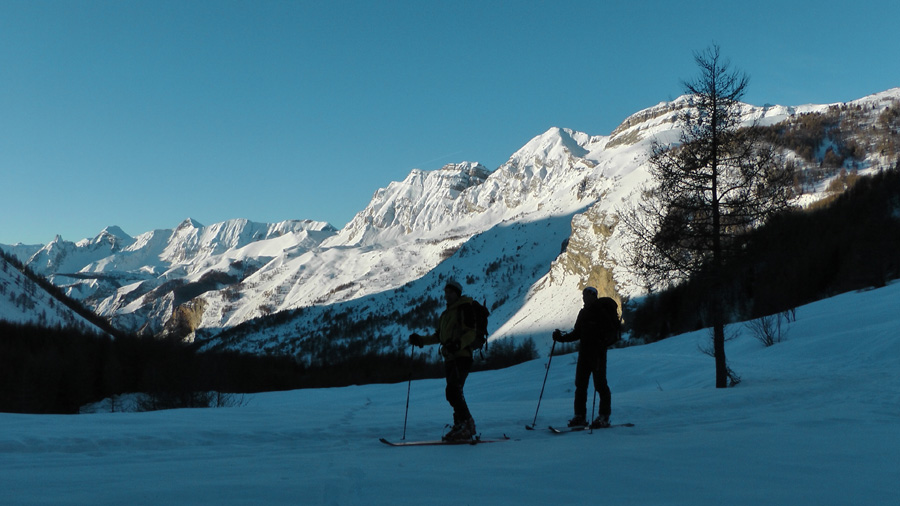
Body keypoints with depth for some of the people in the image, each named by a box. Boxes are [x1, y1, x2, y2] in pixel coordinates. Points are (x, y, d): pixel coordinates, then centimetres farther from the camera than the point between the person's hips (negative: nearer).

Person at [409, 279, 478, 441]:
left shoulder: (464, 308, -4)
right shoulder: (446, 313, 21)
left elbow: (471, 333, -13)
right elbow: (439, 336, 27)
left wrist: (458, 344, -29)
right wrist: (421, 340, 16)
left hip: (462, 356, -8)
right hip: (449, 358, 8)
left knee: (453, 391, -18)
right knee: (455, 393, 8)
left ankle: (466, 424, -13)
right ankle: (461, 427, 14)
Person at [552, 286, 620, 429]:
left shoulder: (601, 311, -7)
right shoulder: (583, 312, 15)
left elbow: (611, 331, -13)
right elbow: (577, 333, 20)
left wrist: (603, 342, -30)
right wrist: (562, 338, 9)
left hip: (598, 352, -7)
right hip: (584, 351, 7)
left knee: (600, 384, -6)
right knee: (580, 384, 5)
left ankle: (604, 417, 1)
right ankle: (580, 416, 10)